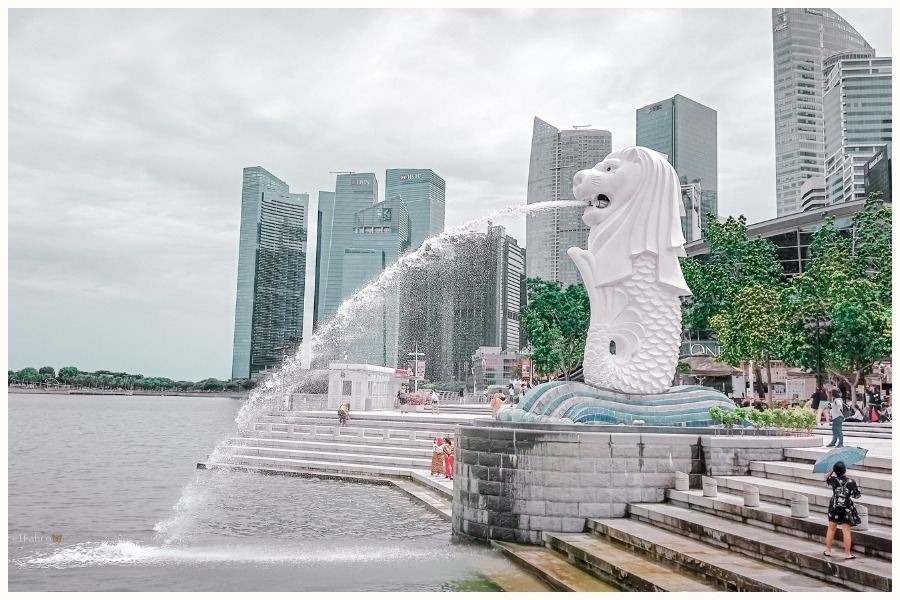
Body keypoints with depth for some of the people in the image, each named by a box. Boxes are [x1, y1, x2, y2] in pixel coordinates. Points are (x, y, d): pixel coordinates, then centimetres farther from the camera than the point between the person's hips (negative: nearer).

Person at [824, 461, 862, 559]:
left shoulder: (833, 479, -5)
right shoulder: (851, 482, -10)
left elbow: (826, 479, 18)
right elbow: (857, 495, -1)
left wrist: (831, 472, 10)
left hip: (834, 507, 2)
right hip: (846, 508, -2)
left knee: (831, 529, 14)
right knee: (846, 531, 1)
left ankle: (828, 550, 21)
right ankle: (847, 554, 4)